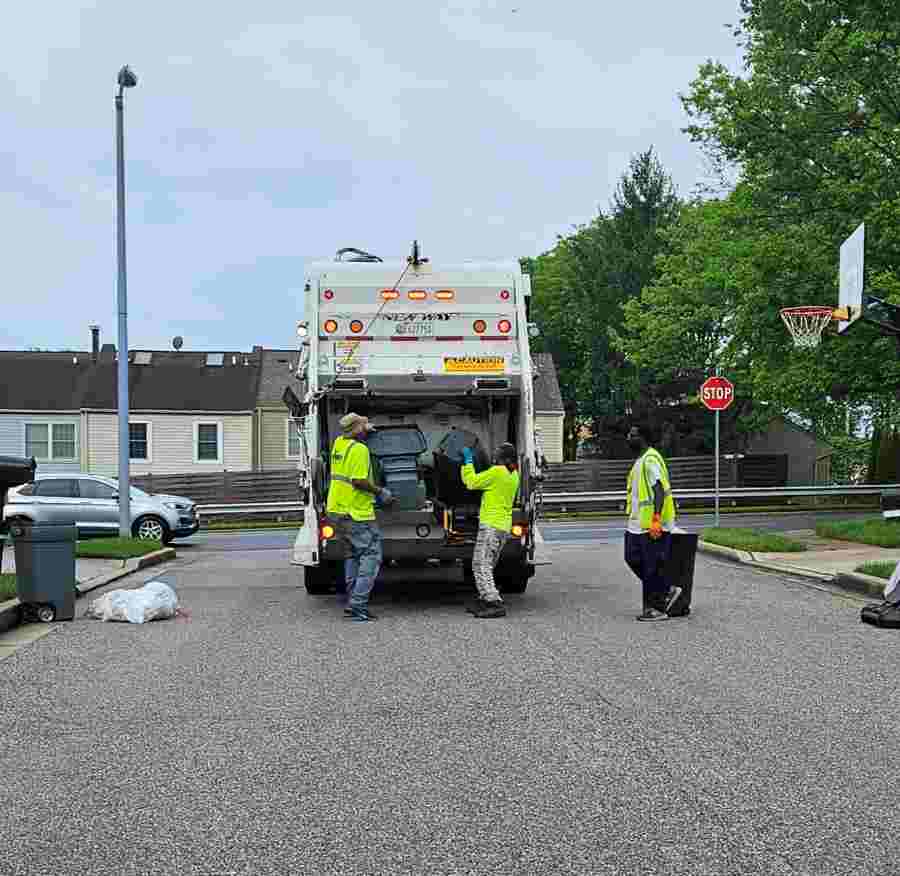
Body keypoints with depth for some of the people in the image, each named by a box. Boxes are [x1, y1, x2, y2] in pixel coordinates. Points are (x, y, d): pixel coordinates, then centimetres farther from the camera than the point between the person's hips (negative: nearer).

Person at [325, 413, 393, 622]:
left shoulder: (338, 444, 10)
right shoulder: (359, 449, -16)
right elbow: (359, 481, -23)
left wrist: (365, 431, 32)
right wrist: (380, 491, -10)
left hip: (336, 510, 9)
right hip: (356, 513, -9)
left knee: (352, 555, 19)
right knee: (371, 556, -5)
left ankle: (351, 601, 19)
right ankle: (358, 605, -12)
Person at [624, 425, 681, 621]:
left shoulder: (651, 460, -15)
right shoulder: (640, 460, 17)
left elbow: (660, 490, -22)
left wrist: (656, 519, -27)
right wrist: (632, 515, 28)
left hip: (652, 526, -10)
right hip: (638, 524, 10)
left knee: (652, 567, -4)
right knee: (633, 559, 12)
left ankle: (657, 609, 5)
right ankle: (666, 591, 21)